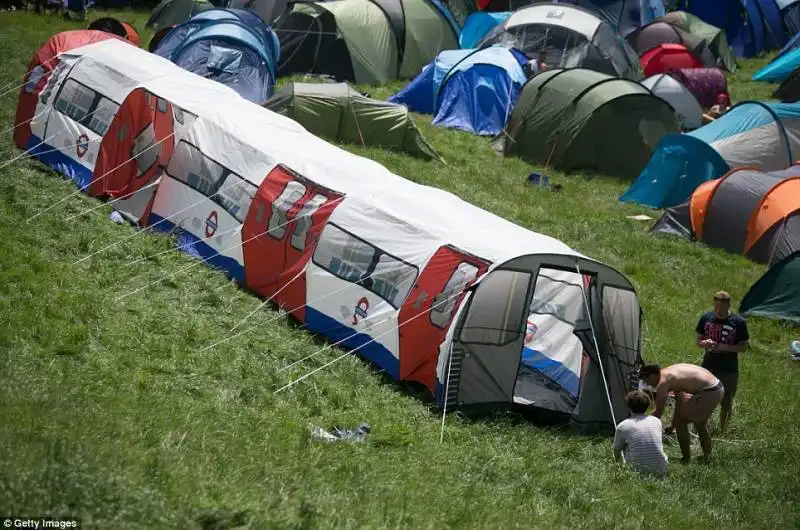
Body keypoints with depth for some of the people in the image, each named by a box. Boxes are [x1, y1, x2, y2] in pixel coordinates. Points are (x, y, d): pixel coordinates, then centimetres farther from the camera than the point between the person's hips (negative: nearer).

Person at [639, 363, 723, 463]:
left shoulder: (663, 381, -10)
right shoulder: (669, 372, 18)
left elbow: (658, 411, -8)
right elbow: (679, 399, 25)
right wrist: (673, 424, 29)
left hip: (709, 393, -9)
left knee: (680, 422, 2)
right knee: (699, 421, 29)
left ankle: (686, 458, 7)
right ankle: (707, 456, 41)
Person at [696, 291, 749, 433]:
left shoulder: (738, 322, -9)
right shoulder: (706, 318, -1)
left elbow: (743, 346, -5)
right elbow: (698, 341, 7)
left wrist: (725, 347, -21)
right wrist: (705, 343, -17)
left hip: (729, 369, -2)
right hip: (708, 367, 2)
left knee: (726, 402, 10)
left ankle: (722, 432, 24)